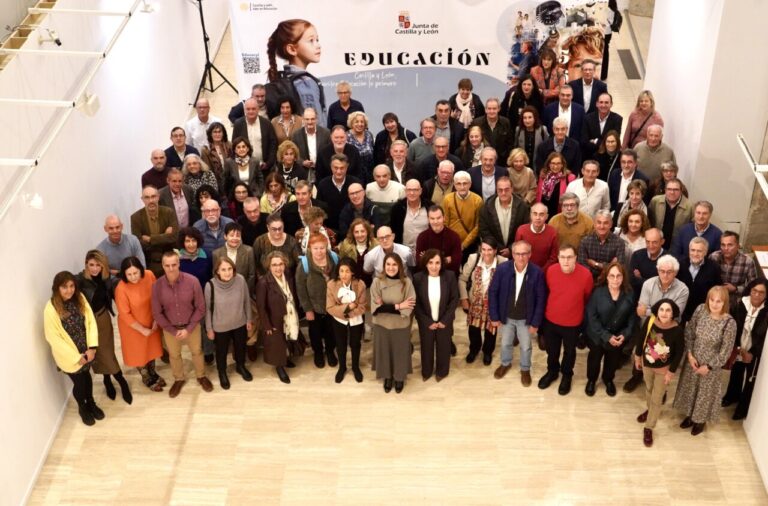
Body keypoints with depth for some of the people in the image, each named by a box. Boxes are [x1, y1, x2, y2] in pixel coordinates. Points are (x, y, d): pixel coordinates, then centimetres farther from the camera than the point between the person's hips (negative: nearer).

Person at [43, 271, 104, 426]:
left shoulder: (80, 299, -9)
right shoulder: (51, 308, -22)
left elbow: (91, 321, -6)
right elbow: (53, 337, -19)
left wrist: (92, 347, -15)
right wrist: (76, 356, -17)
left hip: (86, 350, 4)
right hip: (69, 355, -4)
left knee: (87, 376, 24)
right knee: (79, 382, 13)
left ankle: (91, 403, 50)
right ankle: (82, 407, 43)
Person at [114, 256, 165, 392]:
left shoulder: (149, 275, -20)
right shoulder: (121, 289, -31)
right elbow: (124, 314, -22)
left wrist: (156, 319, -7)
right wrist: (142, 329, -17)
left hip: (151, 321, 4)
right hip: (132, 326, -4)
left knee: (152, 348, 26)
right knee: (138, 352, 18)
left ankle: (153, 373, 52)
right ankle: (146, 378, 45)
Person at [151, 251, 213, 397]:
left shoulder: (192, 281, -25)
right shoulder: (157, 286, -22)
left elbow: (200, 308, -14)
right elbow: (157, 313, -11)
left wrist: (188, 329, -16)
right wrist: (174, 331, -13)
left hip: (191, 326, -1)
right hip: (170, 328, 1)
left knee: (197, 352, 22)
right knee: (174, 355, 23)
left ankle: (201, 376, 49)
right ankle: (179, 379, 50)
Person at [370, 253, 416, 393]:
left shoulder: (406, 282, -13)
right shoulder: (377, 281, -13)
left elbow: (409, 307, -16)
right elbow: (376, 307, -17)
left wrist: (386, 307, -20)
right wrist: (397, 306, -21)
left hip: (401, 325, 0)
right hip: (382, 324, 0)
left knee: (400, 352, 15)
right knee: (384, 351, 16)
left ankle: (399, 378, 39)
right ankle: (387, 377, 40)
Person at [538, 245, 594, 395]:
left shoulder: (585, 274, -26)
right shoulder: (551, 271, -19)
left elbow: (588, 297, -5)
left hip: (573, 323, -2)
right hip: (550, 319, 2)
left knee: (569, 351, 22)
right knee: (551, 350, 24)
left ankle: (567, 376, 48)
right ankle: (552, 371, 51)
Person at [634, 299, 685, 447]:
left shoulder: (677, 330, -30)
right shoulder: (649, 321, -24)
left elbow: (679, 352, -17)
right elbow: (641, 337, -6)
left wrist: (671, 371, -12)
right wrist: (638, 356, 4)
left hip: (664, 368, -3)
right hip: (647, 364, 3)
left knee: (656, 399, 10)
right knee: (649, 389, 30)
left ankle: (648, 428, 27)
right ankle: (649, 409, 59)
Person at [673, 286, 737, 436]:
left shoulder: (729, 323, -27)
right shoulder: (700, 310, -16)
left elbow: (725, 351, -17)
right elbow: (689, 332, -4)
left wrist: (709, 366, -12)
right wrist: (689, 354, -10)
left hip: (711, 364, -3)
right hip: (693, 359, 4)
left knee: (705, 392, 18)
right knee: (689, 387, 23)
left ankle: (701, 420, 44)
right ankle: (689, 415, 49)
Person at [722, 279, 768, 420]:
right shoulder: (741, 304, -14)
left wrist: (752, 353, -18)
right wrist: (737, 347, -13)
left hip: (755, 353, -3)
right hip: (739, 350, 3)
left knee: (750, 380, 13)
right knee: (735, 374, 25)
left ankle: (743, 407, 32)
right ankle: (732, 396, 51)